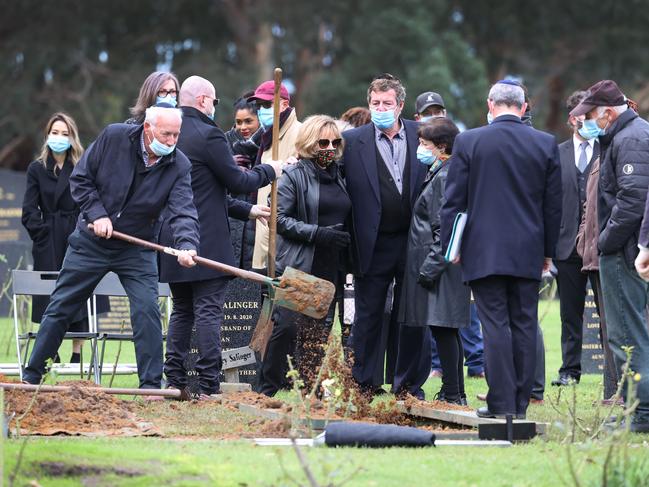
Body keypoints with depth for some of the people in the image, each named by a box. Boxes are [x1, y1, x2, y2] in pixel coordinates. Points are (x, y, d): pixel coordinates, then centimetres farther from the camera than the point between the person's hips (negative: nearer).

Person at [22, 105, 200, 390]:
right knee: (59, 308, 6)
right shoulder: (113, 137, -14)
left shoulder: (179, 166, -12)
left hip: (136, 249, 0)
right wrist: (96, 213, -17)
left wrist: (186, 245, -41)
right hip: (91, 242, 0)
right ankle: (31, 375, 19)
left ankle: (151, 385, -4)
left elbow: (183, 212, -22)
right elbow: (80, 178, -5)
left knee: (147, 311, -14)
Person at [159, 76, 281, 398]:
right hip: (206, 242, -8)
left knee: (181, 311, 14)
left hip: (172, 239, 8)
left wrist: (246, 211, 21)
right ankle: (208, 386, -7)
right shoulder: (208, 135, -13)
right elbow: (237, 181, -10)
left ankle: (175, 380, 12)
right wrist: (269, 171, 9)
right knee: (208, 312, -5)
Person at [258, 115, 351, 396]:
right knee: (287, 326, -12)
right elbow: (281, 219, -10)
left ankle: (311, 389, 10)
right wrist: (318, 233, -17)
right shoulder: (294, 176, -3)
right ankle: (268, 390, -5)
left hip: (329, 268, 6)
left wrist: (344, 239, 10)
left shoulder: (338, 177, 16)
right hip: (298, 267, -6)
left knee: (320, 331, 5)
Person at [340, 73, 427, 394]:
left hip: (413, 241, 2)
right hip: (373, 245, -2)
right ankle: (364, 383, 12)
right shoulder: (353, 140, -1)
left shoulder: (421, 135, 5)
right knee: (368, 316, 6)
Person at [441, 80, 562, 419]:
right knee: (524, 325, 7)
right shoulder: (546, 144, 2)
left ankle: (501, 402, -5)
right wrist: (548, 250, 16)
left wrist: (450, 245, 6)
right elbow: (553, 204, 7)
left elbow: (453, 200, -2)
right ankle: (520, 404, 10)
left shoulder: (468, 142, -4)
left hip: (484, 251, -2)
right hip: (528, 252, 2)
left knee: (495, 325, -2)